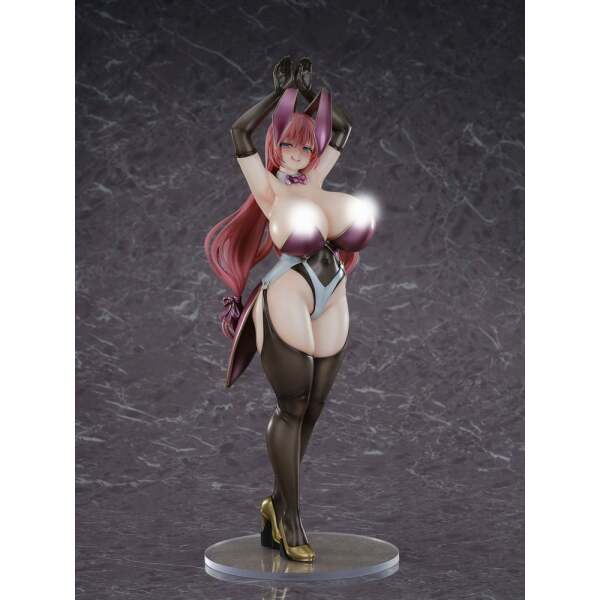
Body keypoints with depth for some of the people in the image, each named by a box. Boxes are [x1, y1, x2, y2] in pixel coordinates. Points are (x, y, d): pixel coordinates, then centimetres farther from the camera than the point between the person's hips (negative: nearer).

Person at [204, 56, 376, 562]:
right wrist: (281, 93, -6)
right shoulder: (268, 187, -3)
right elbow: (240, 131, -14)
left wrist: (311, 92, 13)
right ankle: (290, 518, 7)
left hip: (331, 308, 6)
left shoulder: (314, 179, 11)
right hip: (287, 303, -6)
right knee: (293, 408, -3)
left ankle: (277, 507, 19)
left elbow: (342, 127, 22)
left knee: (310, 412, 7)